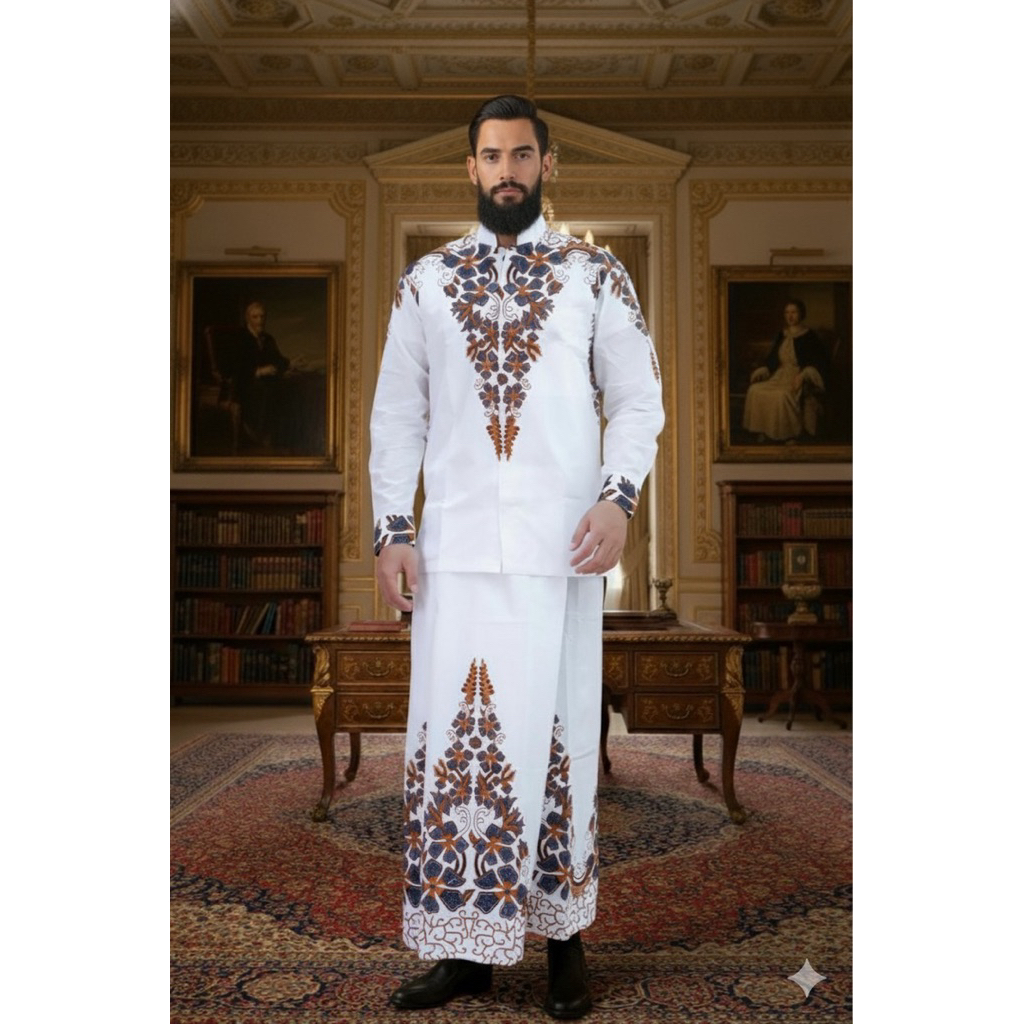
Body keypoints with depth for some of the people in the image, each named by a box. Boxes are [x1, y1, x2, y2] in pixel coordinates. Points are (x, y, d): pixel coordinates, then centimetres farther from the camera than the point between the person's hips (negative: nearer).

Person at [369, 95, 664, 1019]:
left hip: (559, 550, -1)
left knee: (559, 733, 4)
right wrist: (392, 529, 3)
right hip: (454, 549, 2)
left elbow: (639, 399, 5)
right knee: (452, 736, 3)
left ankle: (564, 937, 21)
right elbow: (396, 413, 12)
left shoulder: (597, 276, 7)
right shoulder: (426, 282, 12)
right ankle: (464, 945, 18)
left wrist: (619, 496, -12)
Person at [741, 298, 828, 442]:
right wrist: (759, 372, 3)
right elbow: (771, 360, 21)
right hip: (781, 376, 6)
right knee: (754, 390, -20)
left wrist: (802, 376, -26)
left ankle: (792, 433, -22)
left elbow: (816, 365, -8)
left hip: (799, 379, -6)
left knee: (782, 395, -37)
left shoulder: (809, 337, -2)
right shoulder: (781, 336, 16)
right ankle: (763, 431, -15)